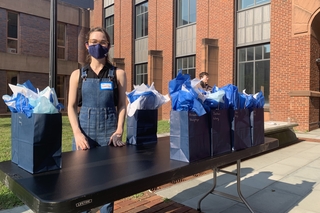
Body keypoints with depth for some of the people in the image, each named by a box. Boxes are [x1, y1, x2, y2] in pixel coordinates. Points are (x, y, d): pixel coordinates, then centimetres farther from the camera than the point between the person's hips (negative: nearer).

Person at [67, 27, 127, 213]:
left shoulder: (118, 74, 5)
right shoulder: (78, 74, 8)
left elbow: (122, 106, 2)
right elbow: (72, 106, 4)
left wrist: (119, 132, -9)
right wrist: (77, 133, -10)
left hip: (109, 131, -1)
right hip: (85, 130, 1)